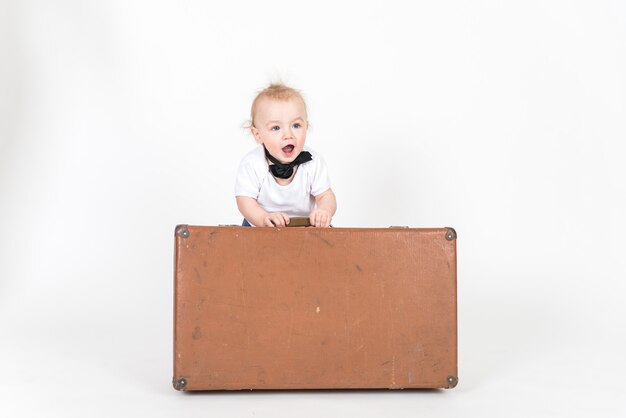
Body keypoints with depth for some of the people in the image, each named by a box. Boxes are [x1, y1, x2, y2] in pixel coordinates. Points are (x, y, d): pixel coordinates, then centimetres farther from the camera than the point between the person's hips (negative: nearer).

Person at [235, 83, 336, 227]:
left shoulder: (313, 162, -9)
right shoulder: (252, 164, -15)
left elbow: (325, 195, -6)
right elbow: (245, 199, -15)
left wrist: (324, 211, -31)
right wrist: (264, 219, -37)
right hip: (259, 228, -4)